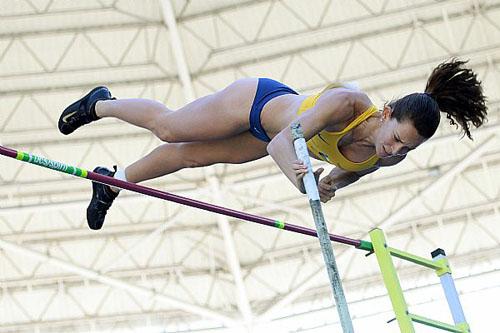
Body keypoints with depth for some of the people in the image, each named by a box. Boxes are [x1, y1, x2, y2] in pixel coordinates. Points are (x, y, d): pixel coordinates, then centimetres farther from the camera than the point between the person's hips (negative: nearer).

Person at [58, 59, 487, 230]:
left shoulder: (389, 158, -22)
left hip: (264, 140, 5)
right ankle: (100, 103, 46)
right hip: (260, 100, -4)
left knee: (190, 155, 19)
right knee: (167, 127, 15)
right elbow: (284, 141, -44)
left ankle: (114, 180, 44)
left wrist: (330, 185, -11)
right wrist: (299, 177, -59)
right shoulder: (347, 103, -42)